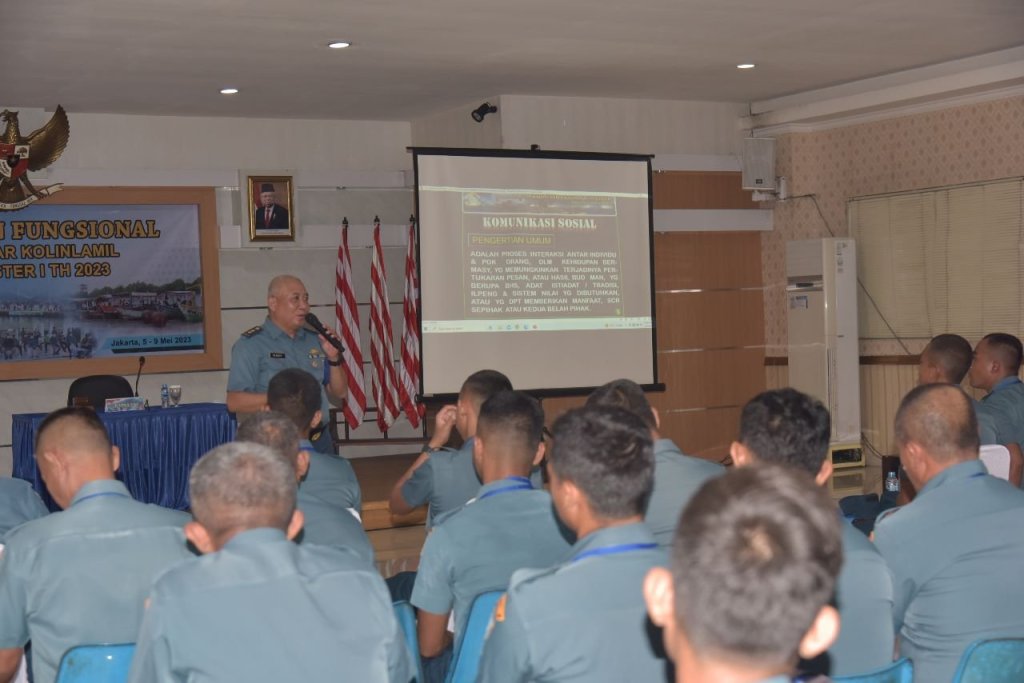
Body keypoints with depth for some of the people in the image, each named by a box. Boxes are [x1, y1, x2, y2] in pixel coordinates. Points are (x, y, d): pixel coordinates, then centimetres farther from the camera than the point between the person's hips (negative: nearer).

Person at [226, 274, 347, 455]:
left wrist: (334, 358, -2)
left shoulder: (315, 340, 11)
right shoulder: (250, 344, -6)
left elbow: (339, 393, 14)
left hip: (320, 441, 5)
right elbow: (235, 402, -14)